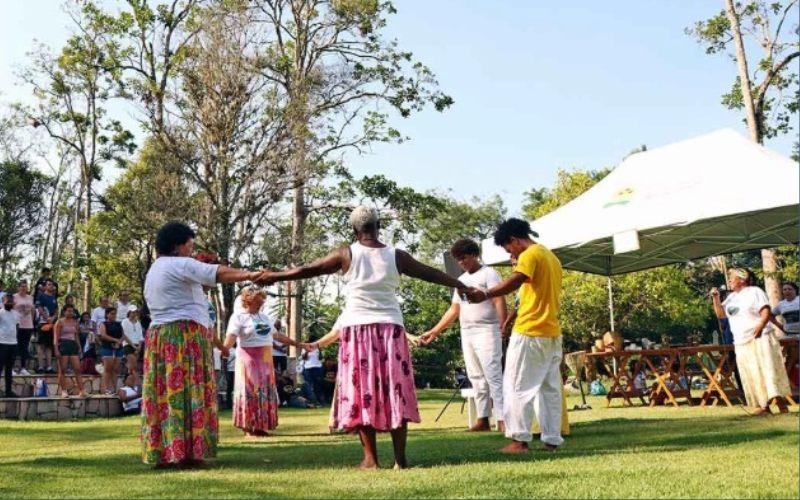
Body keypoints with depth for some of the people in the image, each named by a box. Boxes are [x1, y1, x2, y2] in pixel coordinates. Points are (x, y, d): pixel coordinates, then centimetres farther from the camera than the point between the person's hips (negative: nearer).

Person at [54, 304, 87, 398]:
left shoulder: (75, 322, 16)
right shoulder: (60, 322, 0)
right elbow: (56, 337, -6)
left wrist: (79, 348, 16)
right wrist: (56, 350, -15)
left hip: (73, 345, 5)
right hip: (63, 345, -5)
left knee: (78, 369, -3)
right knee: (63, 370, -2)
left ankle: (81, 391, -6)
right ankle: (63, 391, 3)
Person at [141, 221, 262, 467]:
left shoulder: (153, 270, 23)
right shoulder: (180, 265, -8)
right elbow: (217, 273, -20)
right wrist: (249, 275, -27)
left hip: (158, 336, 9)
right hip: (185, 334, -9)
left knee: (162, 394, 8)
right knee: (189, 394, -7)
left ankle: (160, 452, 10)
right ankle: (186, 452, -7)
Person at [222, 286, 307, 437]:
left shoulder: (264, 317, 17)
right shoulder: (239, 317, -5)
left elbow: (277, 335, 24)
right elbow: (231, 337, -18)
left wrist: (297, 343, 26)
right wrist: (224, 349, -39)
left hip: (265, 361, 7)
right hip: (249, 360, -7)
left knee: (266, 393, 5)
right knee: (251, 393, -8)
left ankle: (261, 426, 10)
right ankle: (249, 428, -3)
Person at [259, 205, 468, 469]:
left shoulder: (346, 254, -1)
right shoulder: (395, 256, 2)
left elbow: (309, 270, 6)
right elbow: (429, 273, 12)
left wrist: (274, 276, 19)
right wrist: (462, 286, 25)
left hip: (357, 328, -1)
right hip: (390, 328, 1)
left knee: (361, 390, 5)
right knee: (395, 390, 5)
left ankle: (370, 458, 4)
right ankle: (400, 458, 4)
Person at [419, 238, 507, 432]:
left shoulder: (488, 274, -3)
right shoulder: (461, 280, 19)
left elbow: (499, 302, -13)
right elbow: (454, 310, 21)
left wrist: (503, 327, -26)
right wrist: (435, 331, 17)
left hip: (486, 331, -7)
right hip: (466, 334, 7)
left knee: (493, 376, -11)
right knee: (477, 378, 6)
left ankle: (502, 419, -13)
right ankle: (483, 419, 9)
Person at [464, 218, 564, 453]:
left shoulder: (530, 255, -10)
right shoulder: (551, 256, 19)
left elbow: (515, 281, -29)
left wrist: (485, 294, -35)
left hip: (530, 332, -9)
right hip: (552, 333, 9)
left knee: (519, 387, -3)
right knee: (550, 387, 9)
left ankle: (520, 439, -4)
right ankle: (552, 439, 10)